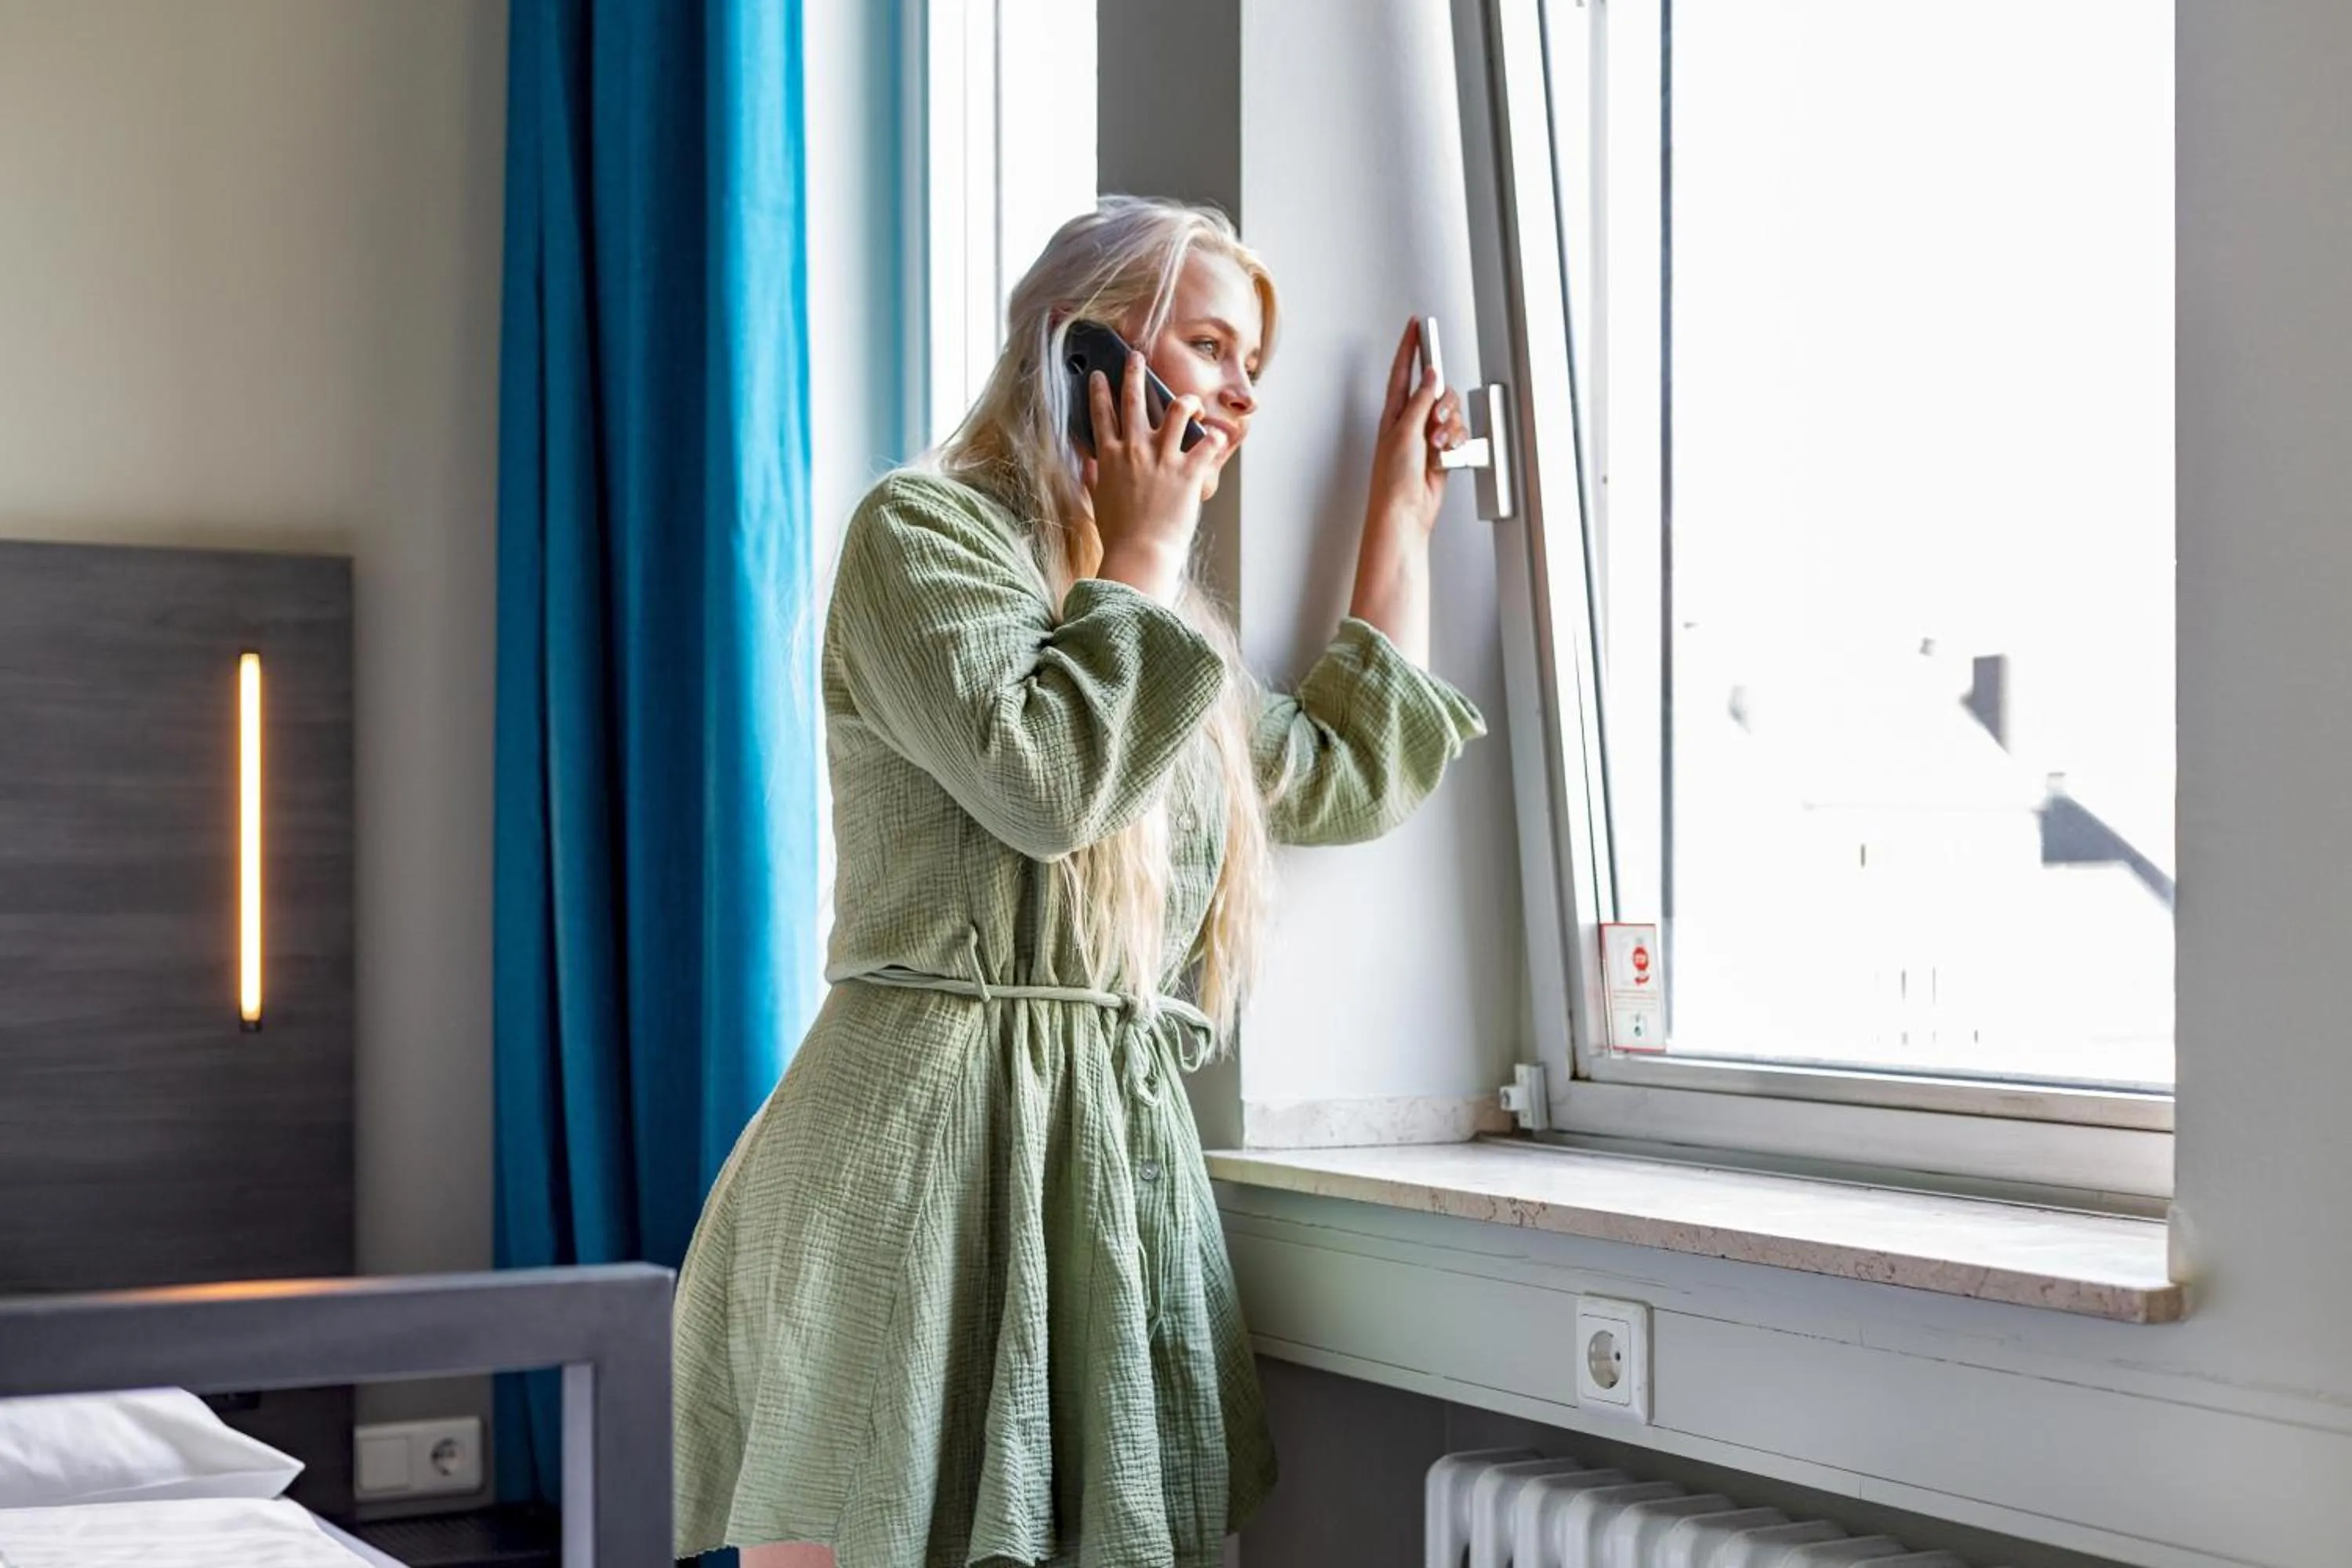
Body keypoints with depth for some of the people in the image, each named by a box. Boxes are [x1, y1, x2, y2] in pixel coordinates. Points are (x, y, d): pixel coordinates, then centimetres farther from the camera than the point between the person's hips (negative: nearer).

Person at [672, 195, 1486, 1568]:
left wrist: (1402, 513, 31)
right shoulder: (924, 526, -2)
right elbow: (1040, 777, -17)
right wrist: (1142, 556, -3)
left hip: (1126, 1151, 8)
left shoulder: (1169, 623, 23)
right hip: (929, 1136, -7)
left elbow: (1348, 775, 29)